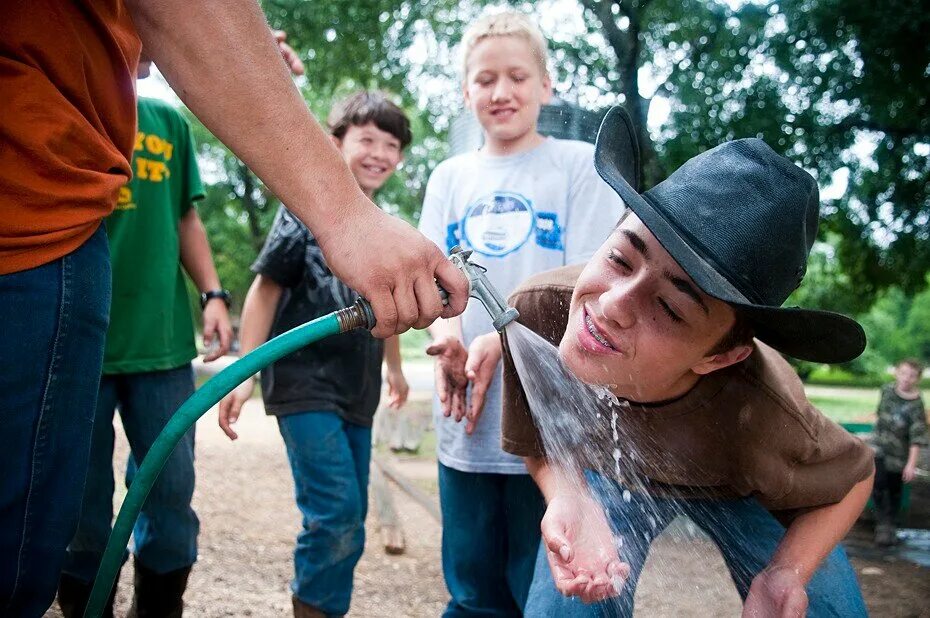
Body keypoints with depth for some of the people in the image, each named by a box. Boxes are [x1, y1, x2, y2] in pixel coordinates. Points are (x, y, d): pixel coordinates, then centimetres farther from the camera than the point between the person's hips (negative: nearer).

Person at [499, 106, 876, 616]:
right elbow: (537, 441, -17)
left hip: (740, 492, 0)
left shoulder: (759, 417, -41)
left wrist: (785, 576, -32)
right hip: (609, 471, 1)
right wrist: (570, 501, -38)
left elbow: (852, 476, -16)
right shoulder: (538, 308, -37)